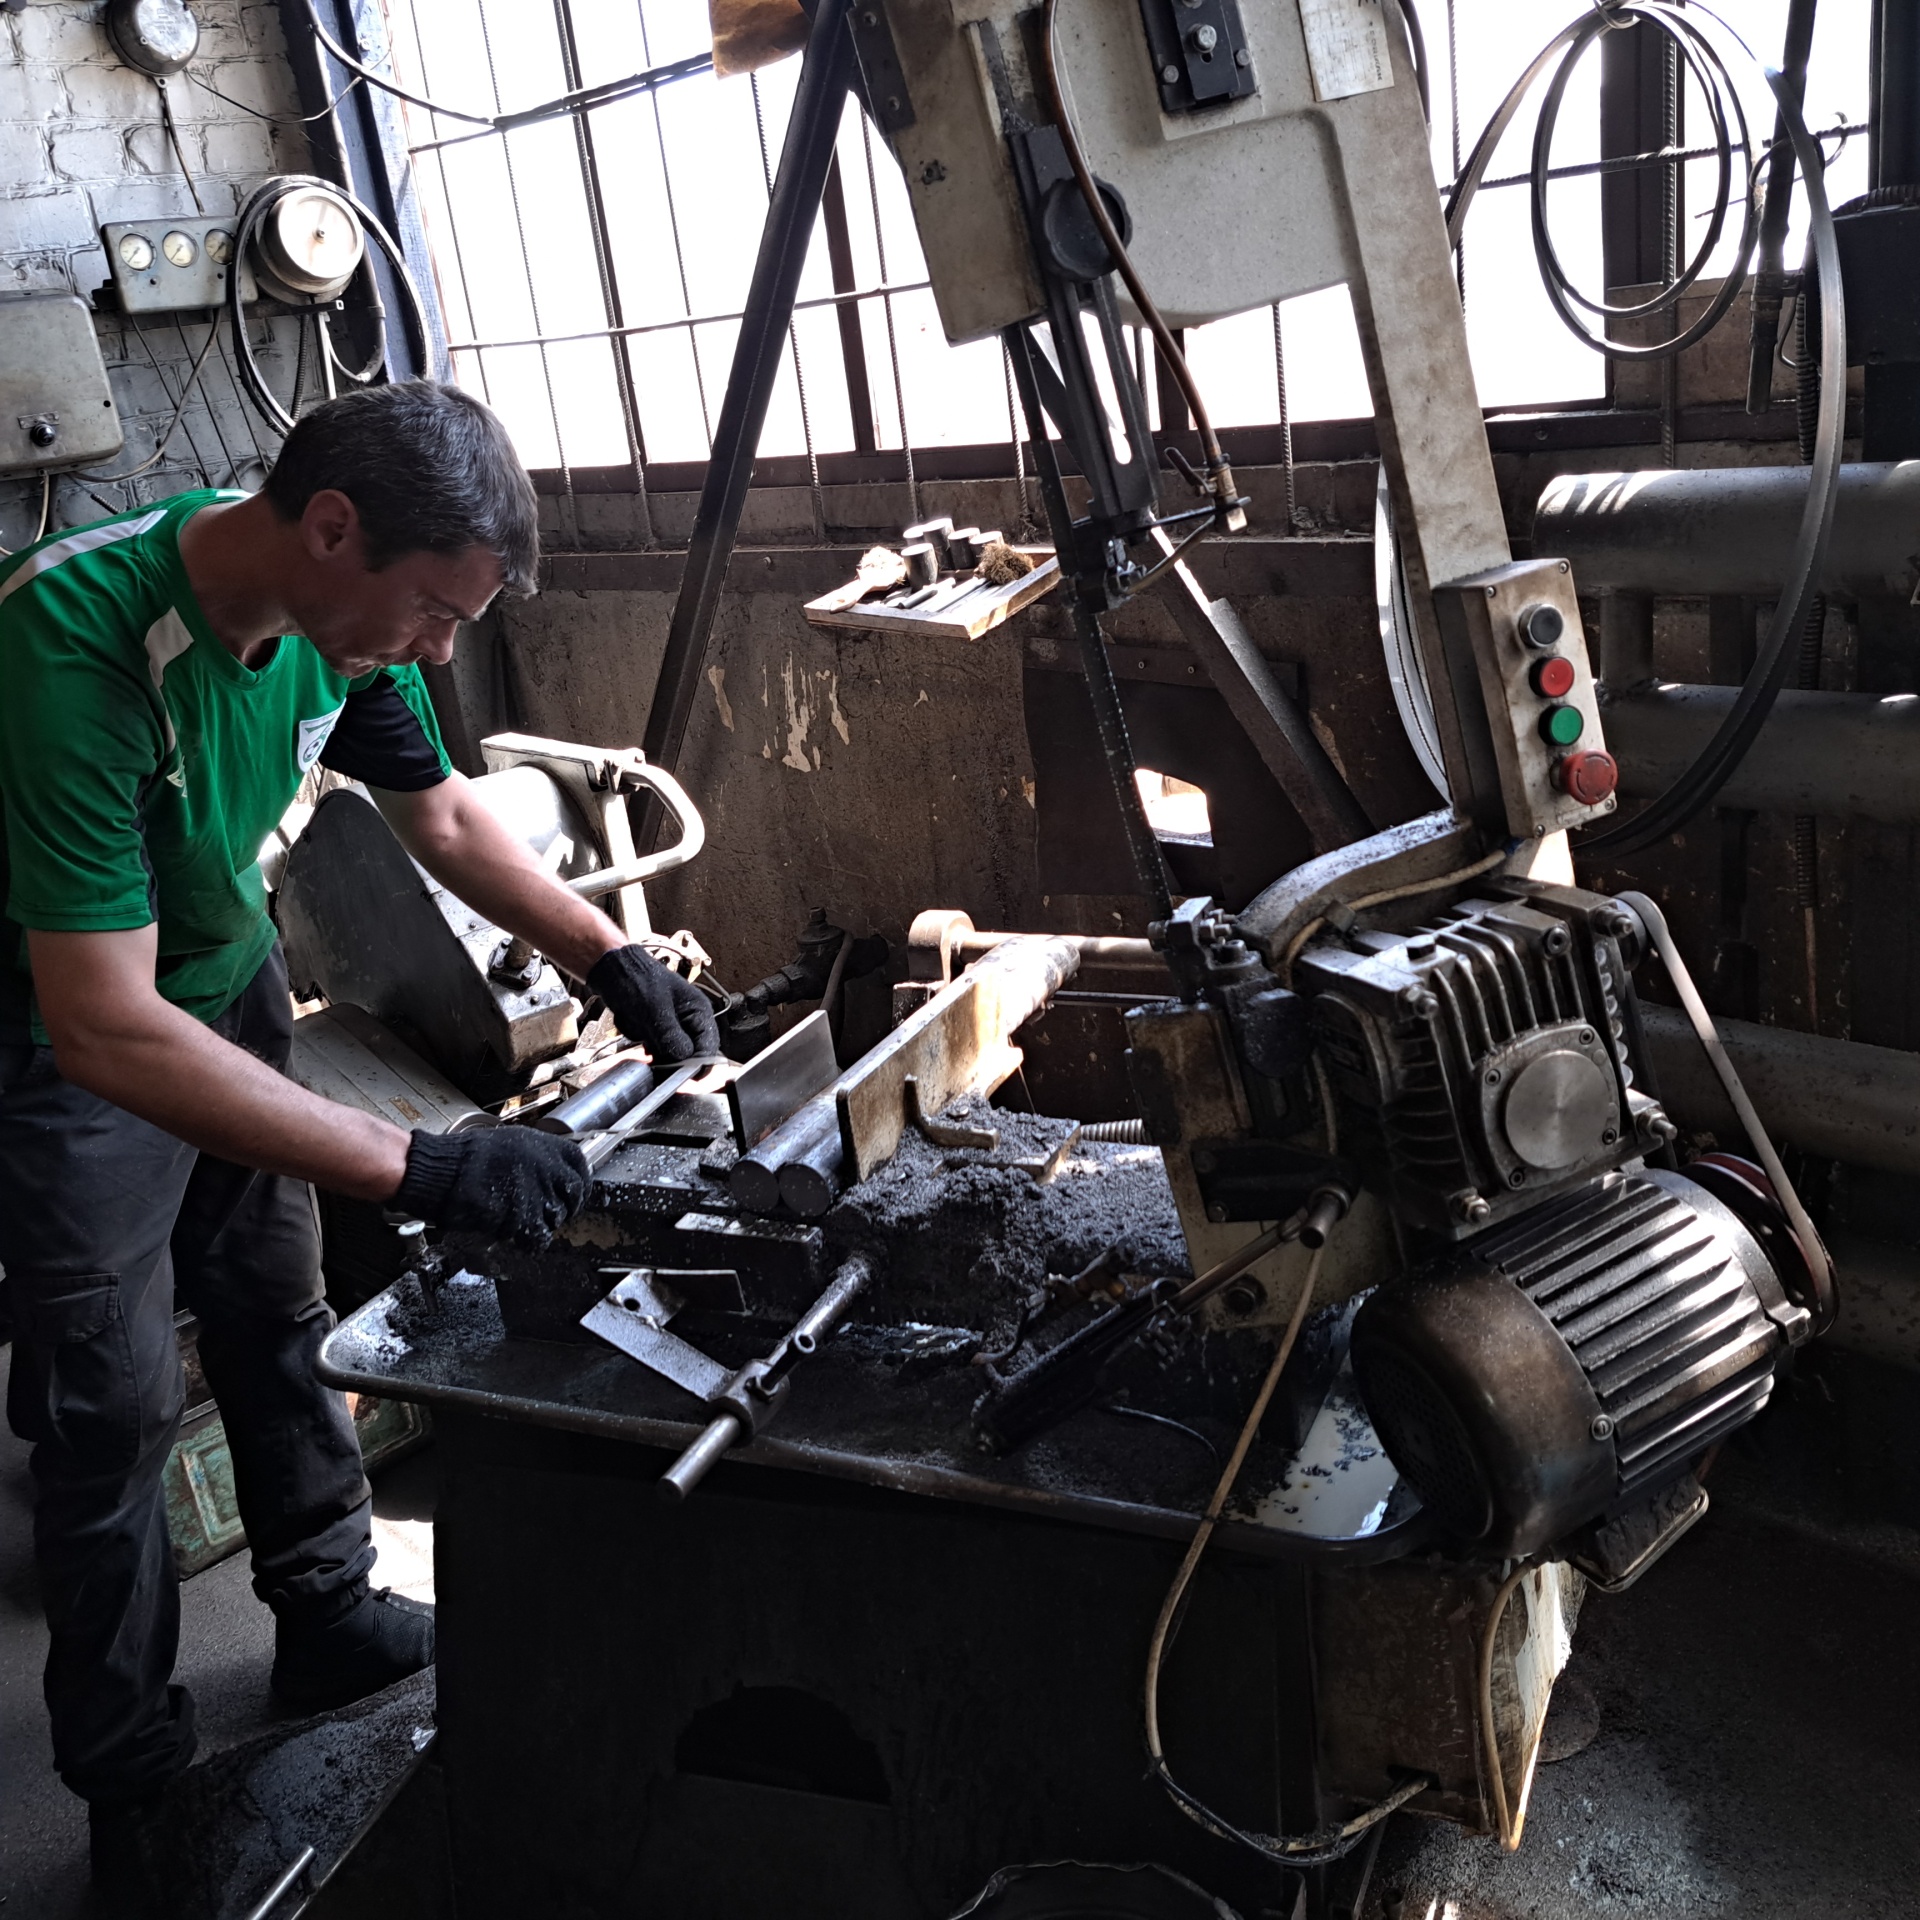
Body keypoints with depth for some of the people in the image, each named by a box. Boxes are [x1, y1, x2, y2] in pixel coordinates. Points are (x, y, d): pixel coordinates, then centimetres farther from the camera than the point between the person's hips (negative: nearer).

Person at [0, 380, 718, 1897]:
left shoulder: (338, 618, -15)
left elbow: (441, 815, 4)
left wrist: (611, 953, -10)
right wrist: (423, 1170, -42)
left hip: (224, 974, 7)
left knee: (277, 1313, 16)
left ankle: (331, 1624, 36)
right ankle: (135, 1786, 19)